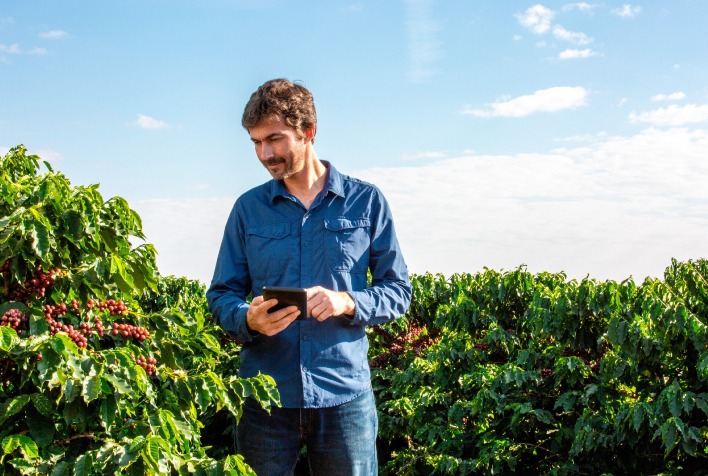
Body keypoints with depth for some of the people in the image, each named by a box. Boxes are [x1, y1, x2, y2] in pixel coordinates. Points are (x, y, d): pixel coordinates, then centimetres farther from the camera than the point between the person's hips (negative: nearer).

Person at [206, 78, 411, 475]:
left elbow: (399, 291, 3)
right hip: (265, 396, 2)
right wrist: (248, 319, -15)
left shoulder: (367, 202, 2)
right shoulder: (248, 208, 6)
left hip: (345, 396, -1)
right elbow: (221, 294, 8)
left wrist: (348, 302, -16)